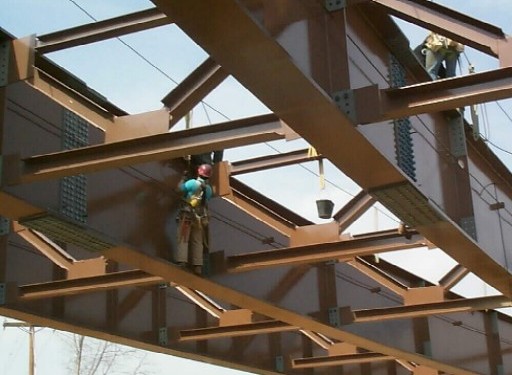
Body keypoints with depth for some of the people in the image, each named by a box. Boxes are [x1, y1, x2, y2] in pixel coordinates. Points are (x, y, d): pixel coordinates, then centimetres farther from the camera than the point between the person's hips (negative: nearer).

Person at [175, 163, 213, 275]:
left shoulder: (193, 182, -10)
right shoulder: (209, 188, 8)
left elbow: (180, 188, -6)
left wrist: (183, 178, 11)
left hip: (187, 215, -5)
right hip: (200, 218, 5)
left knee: (183, 239, -6)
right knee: (197, 242, 7)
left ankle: (181, 262, -19)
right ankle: (198, 266, 1)